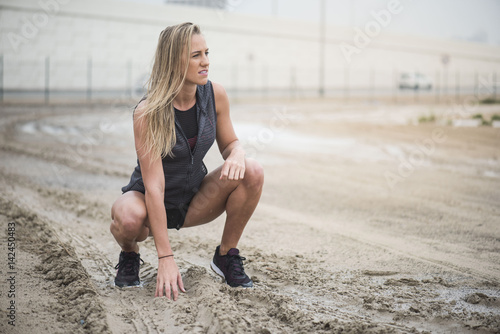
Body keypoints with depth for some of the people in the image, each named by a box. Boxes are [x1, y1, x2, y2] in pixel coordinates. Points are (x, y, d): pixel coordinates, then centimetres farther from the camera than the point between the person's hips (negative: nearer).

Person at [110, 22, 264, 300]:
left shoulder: (215, 94, -12)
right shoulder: (147, 112, -26)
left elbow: (229, 143, 3)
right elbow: (154, 187, -29)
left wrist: (237, 155, -25)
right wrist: (166, 258, -34)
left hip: (195, 200, 4)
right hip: (150, 202, -4)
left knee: (252, 173, -22)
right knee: (129, 218, -39)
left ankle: (226, 256, -1)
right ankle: (129, 254, 0)